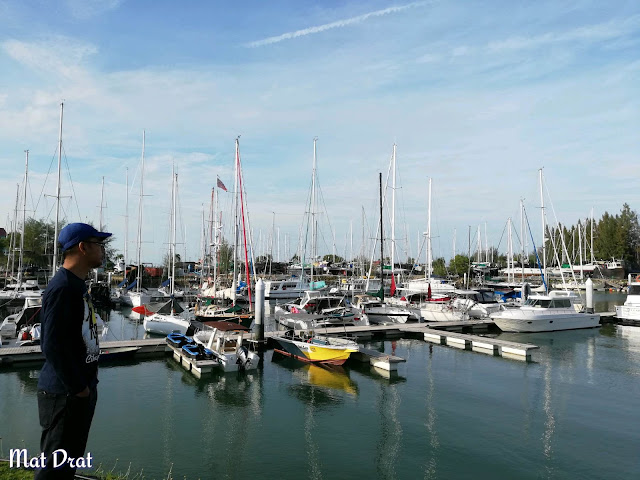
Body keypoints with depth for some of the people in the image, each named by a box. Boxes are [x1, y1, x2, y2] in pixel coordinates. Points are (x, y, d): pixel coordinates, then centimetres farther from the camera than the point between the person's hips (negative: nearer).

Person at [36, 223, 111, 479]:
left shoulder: (77, 284, 11)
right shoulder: (62, 287, -21)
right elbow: (53, 345, -25)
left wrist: (85, 382, 16)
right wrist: (77, 387, -18)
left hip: (81, 387, 10)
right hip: (66, 393, -10)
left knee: (70, 457, 21)